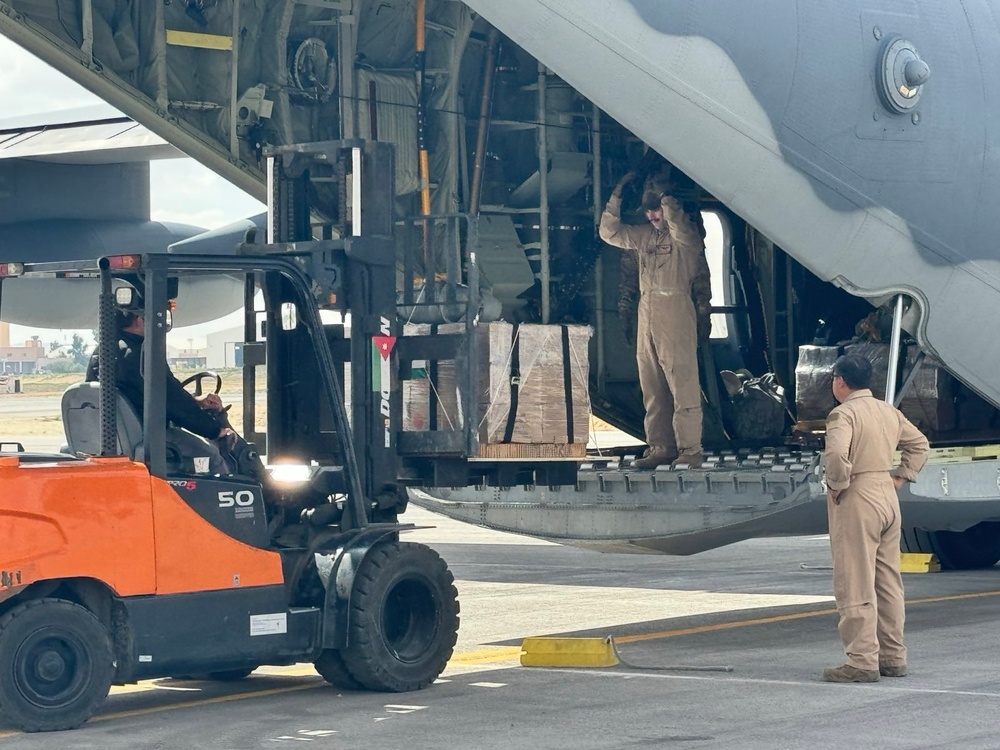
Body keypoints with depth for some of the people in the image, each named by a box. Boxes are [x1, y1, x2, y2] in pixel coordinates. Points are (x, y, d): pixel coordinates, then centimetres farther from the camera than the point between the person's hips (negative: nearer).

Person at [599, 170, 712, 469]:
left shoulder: (686, 235, -3)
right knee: (652, 387, 7)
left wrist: (663, 193, -16)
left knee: (682, 383, -9)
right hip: (647, 311, 7)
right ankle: (660, 447, 12)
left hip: (676, 310, -7)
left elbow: (679, 226, -25)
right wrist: (617, 195, 8)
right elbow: (609, 232, 18)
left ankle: (690, 450, -10)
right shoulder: (644, 235, 16)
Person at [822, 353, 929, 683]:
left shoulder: (843, 413, -13)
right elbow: (919, 444, 22)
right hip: (888, 496, 8)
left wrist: (836, 484, -14)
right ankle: (893, 657, 17)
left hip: (856, 500, -8)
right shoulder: (889, 412, 12)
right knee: (888, 581, 13)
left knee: (855, 584, -5)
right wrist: (901, 476, 17)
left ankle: (863, 661, -7)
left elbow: (836, 453, -29)